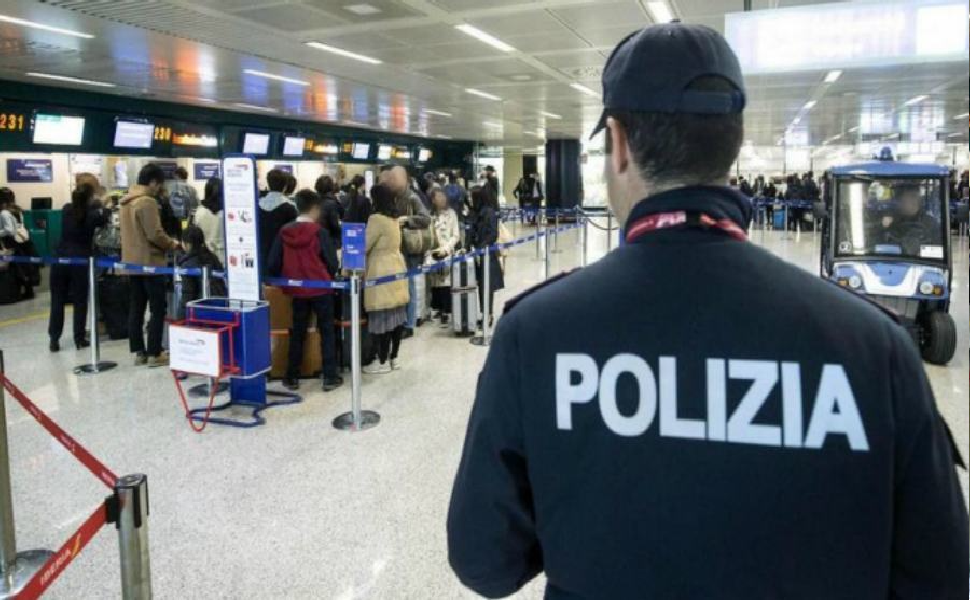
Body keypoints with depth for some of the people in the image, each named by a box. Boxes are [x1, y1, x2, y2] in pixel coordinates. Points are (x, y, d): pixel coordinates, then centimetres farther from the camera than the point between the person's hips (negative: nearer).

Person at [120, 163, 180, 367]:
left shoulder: (126, 201, 12)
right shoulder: (147, 201, -17)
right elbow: (155, 234, -21)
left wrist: (166, 243, 15)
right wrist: (171, 244, -4)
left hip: (132, 261, 9)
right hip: (150, 262, -9)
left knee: (136, 308, 10)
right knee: (158, 309, -2)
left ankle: (139, 352, 14)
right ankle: (154, 353, -1)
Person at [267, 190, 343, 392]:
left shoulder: (284, 232, -1)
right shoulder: (320, 232, -11)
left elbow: (273, 264, 2)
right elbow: (332, 263, -7)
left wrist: (286, 278, 19)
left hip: (297, 290, 3)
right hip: (321, 288, -3)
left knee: (297, 332, 14)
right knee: (327, 331, 7)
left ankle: (292, 377, 17)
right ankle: (330, 377, 7)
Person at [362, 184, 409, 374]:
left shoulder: (376, 219, -14)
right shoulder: (395, 218, 10)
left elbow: (364, 246, -11)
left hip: (381, 272, -8)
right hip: (396, 268, 8)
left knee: (382, 317, -3)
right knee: (397, 315, 9)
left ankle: (383, 362, 3)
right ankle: (394, 358, 17)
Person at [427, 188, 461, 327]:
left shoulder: (451, 213, 5)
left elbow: (456, 235, 1)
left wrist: (445, 248, -10)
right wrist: (429, 250, -9)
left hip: (447, 253, -2)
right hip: (433, 253, 2)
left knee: (446, 282, -11)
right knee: (434, 282, 2)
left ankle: (445, 313, -8)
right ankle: (439, 309, 16)